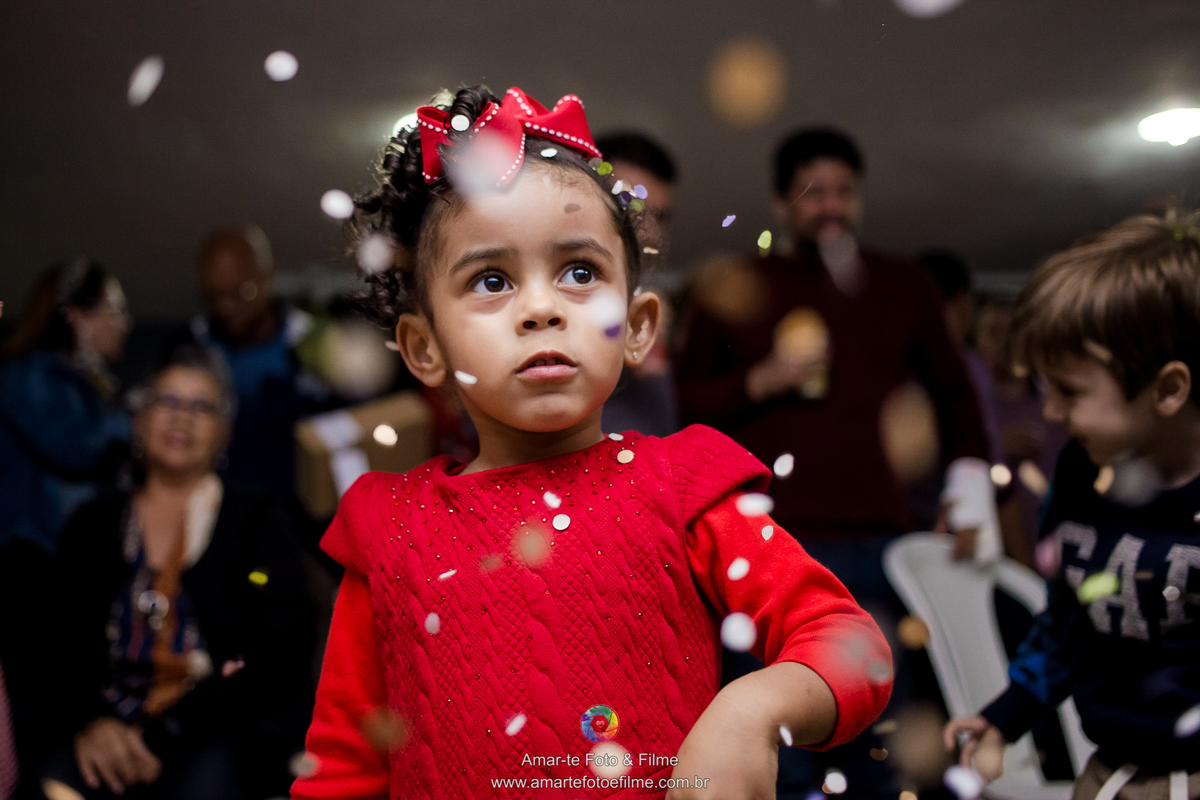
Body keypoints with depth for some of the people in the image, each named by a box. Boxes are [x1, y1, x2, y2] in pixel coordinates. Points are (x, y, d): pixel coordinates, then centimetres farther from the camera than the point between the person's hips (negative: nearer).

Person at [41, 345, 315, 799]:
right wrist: (88, 721, -15)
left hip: (236, 730, -2)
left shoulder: (258, 519, 8)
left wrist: (167, 734, -14)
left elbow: (276, 652, -4)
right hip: (116, 735, 3)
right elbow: (63, 643, 7)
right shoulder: (94, 524, 17)